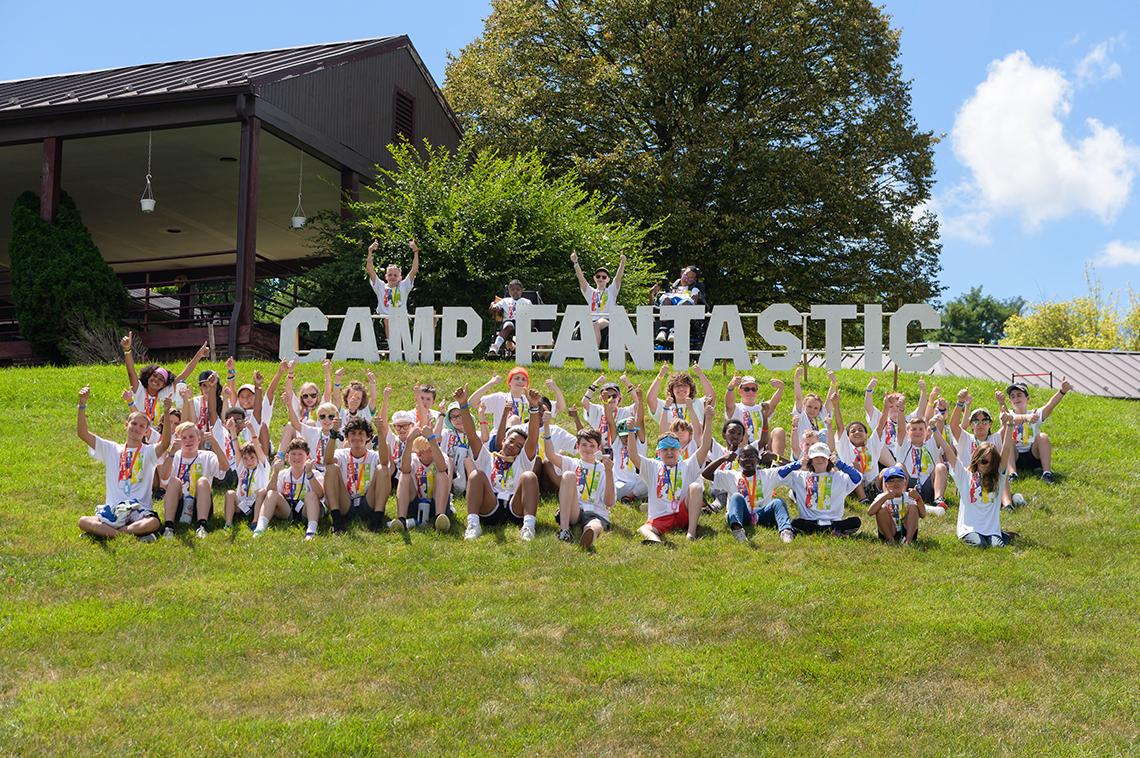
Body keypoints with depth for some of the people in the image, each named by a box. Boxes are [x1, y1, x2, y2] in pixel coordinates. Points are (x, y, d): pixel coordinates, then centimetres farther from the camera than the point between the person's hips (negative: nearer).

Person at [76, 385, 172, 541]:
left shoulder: (149, 451, 7)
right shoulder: (112, 449, 15)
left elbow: (165, 443, -16)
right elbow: (83, 433, 7)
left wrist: (167, 412, -28)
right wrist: (82, 404, -5)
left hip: (139, 510, -2)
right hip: (113, 510, 2)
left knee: (153, 523, -36)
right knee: (83, 522, -26)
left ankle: (104, 532, -21)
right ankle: (134, 534, -25)